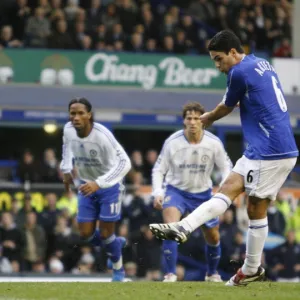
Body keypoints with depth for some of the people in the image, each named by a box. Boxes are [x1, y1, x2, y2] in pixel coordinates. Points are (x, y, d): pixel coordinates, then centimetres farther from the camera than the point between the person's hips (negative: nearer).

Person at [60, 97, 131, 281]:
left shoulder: (102, 135, -31)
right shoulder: (68, 130, -13)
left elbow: (124, 163, -33)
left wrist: (99, 183, -41)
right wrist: (67, 169, 3)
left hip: (109, 187, -5)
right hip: (87, 187, 5)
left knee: (105, 234, -4)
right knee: (86, 234, 4)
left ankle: (118, 269, 26)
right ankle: (116, 244, 36)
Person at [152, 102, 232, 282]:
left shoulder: (214, 143, -14)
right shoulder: (172, 142, -17)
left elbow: (226, 167, -2)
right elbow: (159, 170, -7)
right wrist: (158, 193, -22)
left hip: (203, 193, 3)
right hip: (176, 190, -2)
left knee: (213, 238, 12)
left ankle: (212, 273, 40)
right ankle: (170, 274, -24)